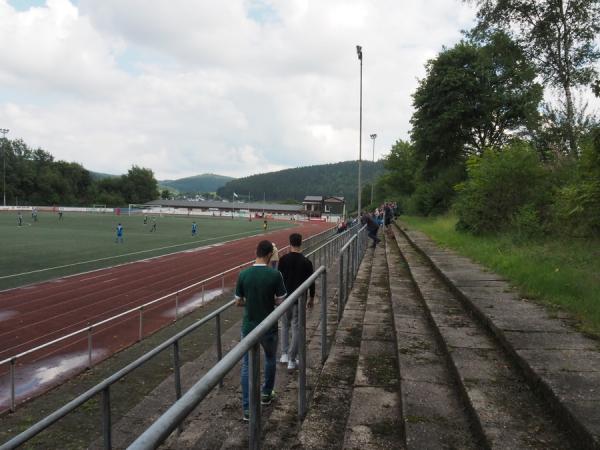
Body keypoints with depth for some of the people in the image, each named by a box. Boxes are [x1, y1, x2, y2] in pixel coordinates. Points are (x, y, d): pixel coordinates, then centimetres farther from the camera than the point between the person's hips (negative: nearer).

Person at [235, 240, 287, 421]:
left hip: (248, 326, 1)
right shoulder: (274, 275, -15)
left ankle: (247, 408, 9)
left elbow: (238, 302, 0)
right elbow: (281, 301, -9)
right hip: (268, 327, -1)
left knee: (247, 365, 10)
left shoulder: (243, 274, -8)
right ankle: (266, 393, 39)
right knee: (270, 359, 24)